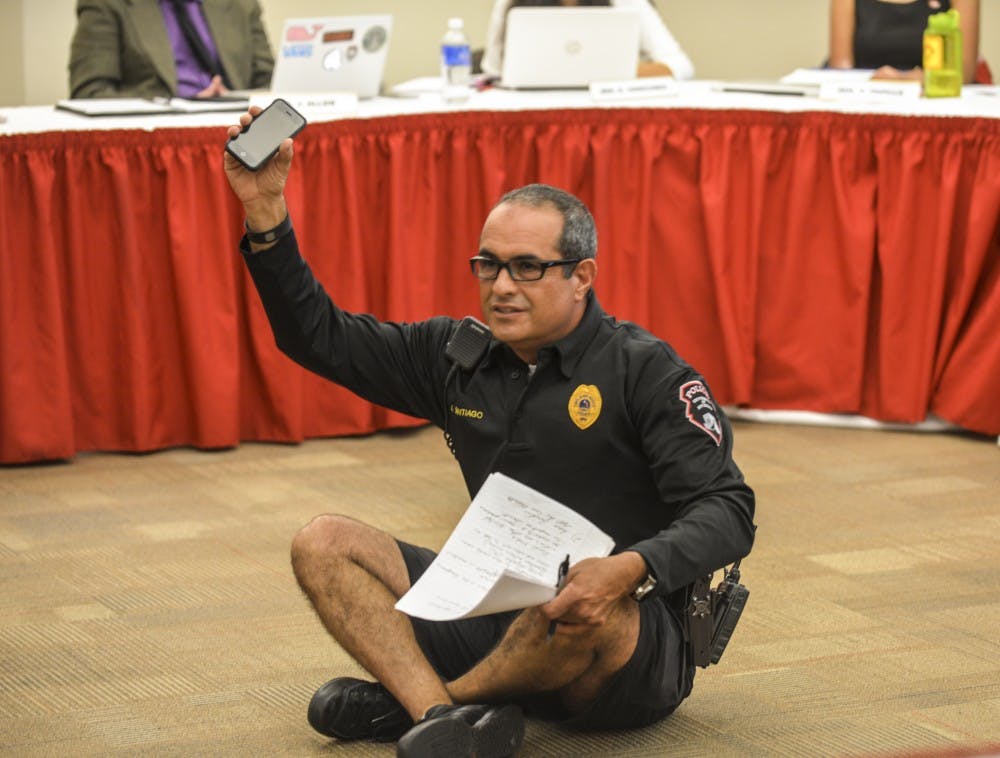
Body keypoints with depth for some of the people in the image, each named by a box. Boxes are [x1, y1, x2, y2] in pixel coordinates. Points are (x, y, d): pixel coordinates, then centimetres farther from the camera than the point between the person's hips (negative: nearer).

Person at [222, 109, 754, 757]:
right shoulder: (461, 358, 8)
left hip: (639, 639, -6)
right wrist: (266, 209, 0)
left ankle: (410, 700, -13)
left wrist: (631, 569, -36)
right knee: (324, 544, -5)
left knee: (591, 606, -41)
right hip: (503, 618, 6)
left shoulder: (644, 371, -9)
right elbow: (318, 336, 12)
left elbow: (728, 512, -17)